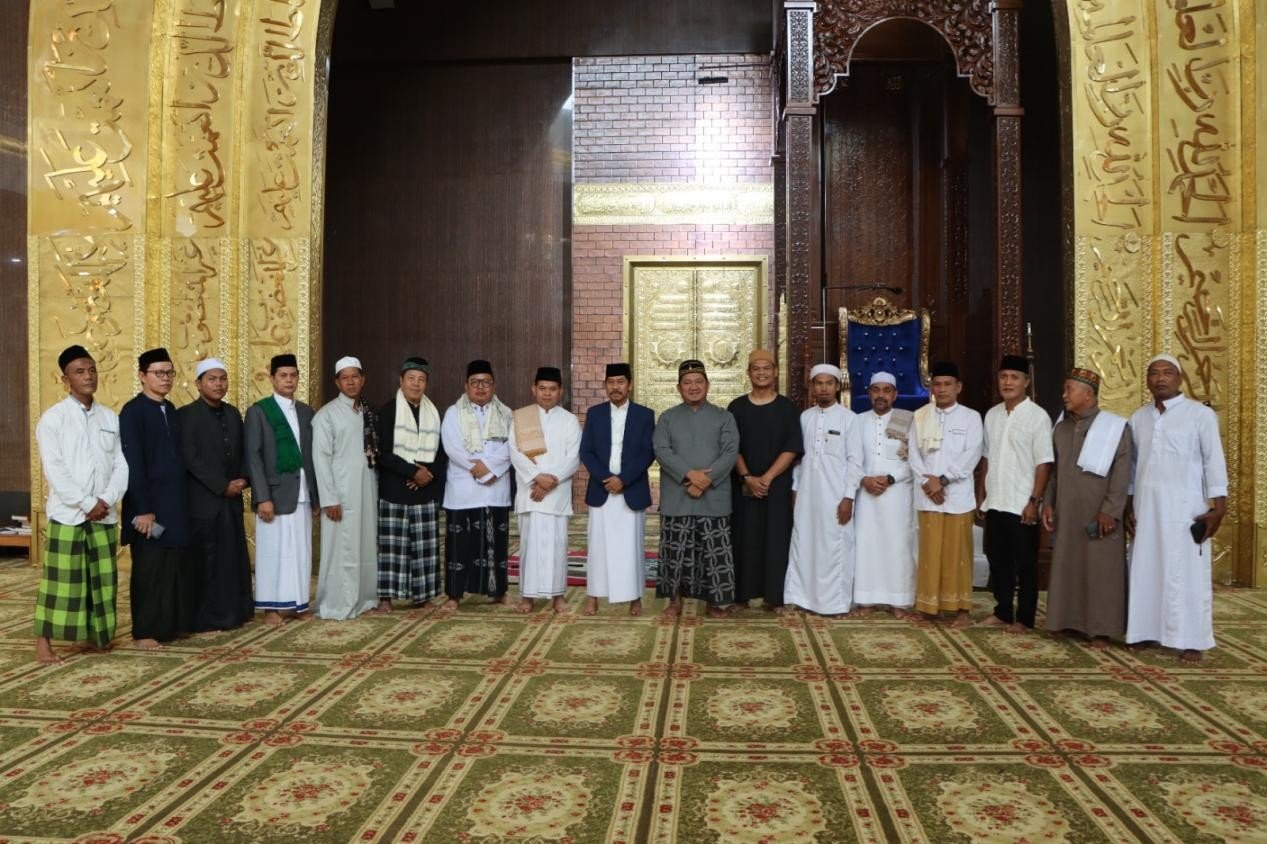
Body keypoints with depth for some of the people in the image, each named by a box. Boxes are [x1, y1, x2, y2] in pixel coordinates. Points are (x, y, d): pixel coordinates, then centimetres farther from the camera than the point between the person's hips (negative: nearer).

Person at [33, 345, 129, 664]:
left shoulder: (111, 418, 9)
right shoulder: (52, 418, -4)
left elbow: (121, 465, 6)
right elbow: (55, 470, -12)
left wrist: (107, 500, -9)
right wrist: (87, 503, -15)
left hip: (104, 514, 4)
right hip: (67, 513, -4)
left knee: (102, 578, 9)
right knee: (60, 579, -2)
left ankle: (95, 635, 23)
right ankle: (43, 641, 8)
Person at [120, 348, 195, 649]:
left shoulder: (171, 409, 11)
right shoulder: (132, 411, -10)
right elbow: (132, 463, -15)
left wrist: (182, 499, 12)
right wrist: (143, 508, -19)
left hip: (176, 503, 7)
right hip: (149, 505, -7)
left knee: (179, 565, 10)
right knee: (150, 569, 2)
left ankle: (176, 622, 22)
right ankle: (145, 631, 12)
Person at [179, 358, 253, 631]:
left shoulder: (233, 413, 12)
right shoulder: (186, 414, -7)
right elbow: (190, 459, -13)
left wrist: (243, 479, -3)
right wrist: (223, 486, -14)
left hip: (232, 500, 6)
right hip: (203, 502, -6)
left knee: (234, 559, 8)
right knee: (206, 562, -1)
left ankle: (233, 613, 17)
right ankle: (207, 619, 7)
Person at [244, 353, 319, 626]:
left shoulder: (306, 411, 12)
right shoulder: (258, 411, -3)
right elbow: (253, 457, -8)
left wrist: (316, 494, 8)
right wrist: (263, 498, -14)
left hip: (302, 495, 5)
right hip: (275, 494, -5)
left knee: (300, 551, 7)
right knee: (274, 551, 0)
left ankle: (296, 604, 15)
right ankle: (273, 607, 8)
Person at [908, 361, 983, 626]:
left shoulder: (971, 417, 3)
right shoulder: (920, 416, 10)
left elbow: (972, 455, -6)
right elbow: (913, 451, 4)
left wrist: (942, 480, -12)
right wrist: (926, 480, -10)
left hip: (957, 494, -2)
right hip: (927, 495, 2)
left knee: (958, 551, 1)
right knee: (930, 551, 4)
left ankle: (961, 607, 10)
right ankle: (930, 604, 12)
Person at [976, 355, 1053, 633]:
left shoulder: (1038, 416, -8)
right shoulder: (992, 415, 9)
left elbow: (1044, 463, -10)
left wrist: (1034, 502, -15)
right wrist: (982, 496, 9)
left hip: (1021, 506, -5)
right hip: (994, 503, 5)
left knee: (1025, 564, 5)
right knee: (998, 561, 13)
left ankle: (1024, 618, 16)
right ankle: (1002, 612, 26)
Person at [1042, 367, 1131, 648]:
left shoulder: (1115, 427, -6)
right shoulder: (1061, 427, 10)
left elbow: (1122, 473, -11)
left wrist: (1110, 511, -16)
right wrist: (1048, 503, 7)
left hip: (1099, 514, -5)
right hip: (1065, 513, 5)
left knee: (1100, 571, 0)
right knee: (1066, 567, 9)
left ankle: (1101, 629, 7)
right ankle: (1068, 620, 19)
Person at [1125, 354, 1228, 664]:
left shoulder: (1201, 414, -3)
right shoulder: (1138, 418, 10)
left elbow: (1214, 461, -6)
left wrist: (1218, 507, -11)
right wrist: (1128, 505, 10)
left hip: (1185, 508, -4)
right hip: (1146, 507, 4)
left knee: (1186, 573, -1)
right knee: (1147, 571, 7)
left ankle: (1192, 640, 5)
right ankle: (1147, 631, 14)